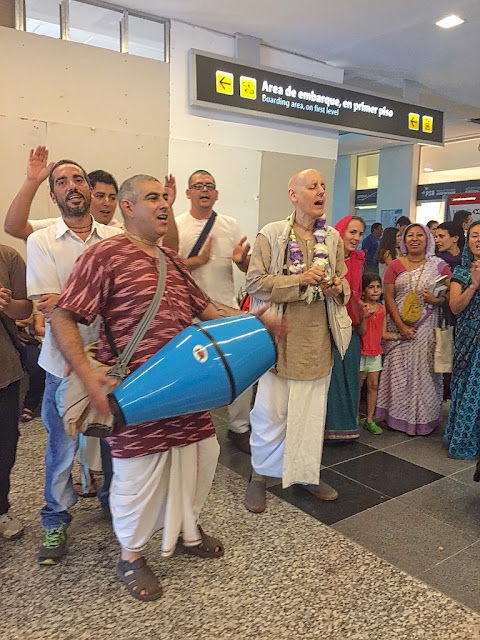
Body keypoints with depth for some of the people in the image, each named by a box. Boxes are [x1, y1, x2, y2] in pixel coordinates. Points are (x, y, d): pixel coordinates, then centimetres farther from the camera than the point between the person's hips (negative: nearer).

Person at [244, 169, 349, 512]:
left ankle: (307, 473, 30)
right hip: (279, 335, -4)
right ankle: (260, 475, 21)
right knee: (271, 410, 2)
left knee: (313, 410, 13)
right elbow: (255, 282, -11)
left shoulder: (333, 238, 10)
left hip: (318, 337, 5)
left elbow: (345, 285, 16)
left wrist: (338, 287, -8)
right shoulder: (271, 234, -4)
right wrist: (300, 279, -19)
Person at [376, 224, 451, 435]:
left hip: (427, 329, 0)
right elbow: (389, 298, -2)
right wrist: (401, 326, -11)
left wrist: (437, 300, -19)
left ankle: (423, 419, 17)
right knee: (399, 371, 5)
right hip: (399, 327, 1)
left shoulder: (439, 266, 3)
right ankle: (397, 416, 18)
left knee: (424, 372, 3)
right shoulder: (395, 266, 3)